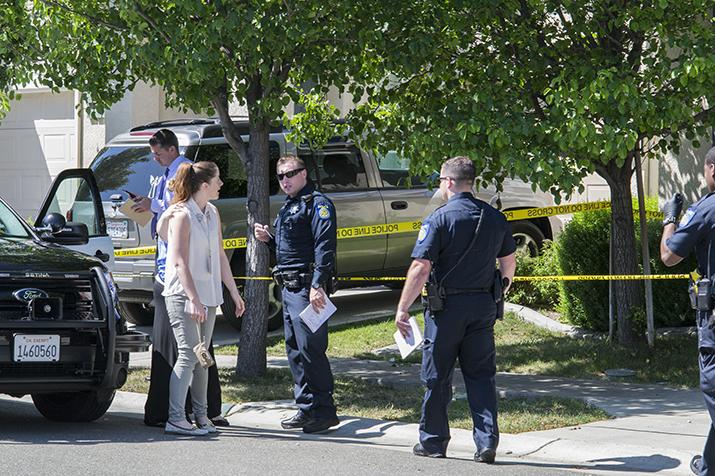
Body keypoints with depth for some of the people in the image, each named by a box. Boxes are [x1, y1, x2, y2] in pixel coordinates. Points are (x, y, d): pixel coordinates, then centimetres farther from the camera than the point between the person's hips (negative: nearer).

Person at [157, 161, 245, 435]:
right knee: (189, 355, -13)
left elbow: (220, 255, 19)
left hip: (207, 294, 8)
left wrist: (233, 291, 18)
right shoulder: (181, 215, -12)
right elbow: (180, 262, -17)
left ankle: (201, 415, 17)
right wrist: (193, 299, -22)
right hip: (182, 294, -8)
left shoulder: (212, 214, 12)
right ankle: (175, 420, -13)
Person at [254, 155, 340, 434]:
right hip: (289, 287, 10)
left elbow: (324, 246, -19)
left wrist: (318, 285, -27)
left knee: (310, 349, -12)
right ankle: (306, 409, 16)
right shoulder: (288, 207, 22)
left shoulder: (317, 204, -9)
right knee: (295, 350, 11)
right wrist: (267, 239, 11)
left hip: (308, 287, -10)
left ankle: (324, 411, -9)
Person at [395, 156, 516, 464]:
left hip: (447, 306, -5)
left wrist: (402, 309, -12)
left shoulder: (439, 219, -12)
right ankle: (487, 443, -1)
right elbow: (509, 261, 17)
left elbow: (421, 267, -17)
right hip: (484, 306, 5)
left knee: (436, 377, 7)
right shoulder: (494, 218, 6)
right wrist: (501, 289, 35)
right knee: (481, 376, 8)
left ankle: (433, 442, 15)